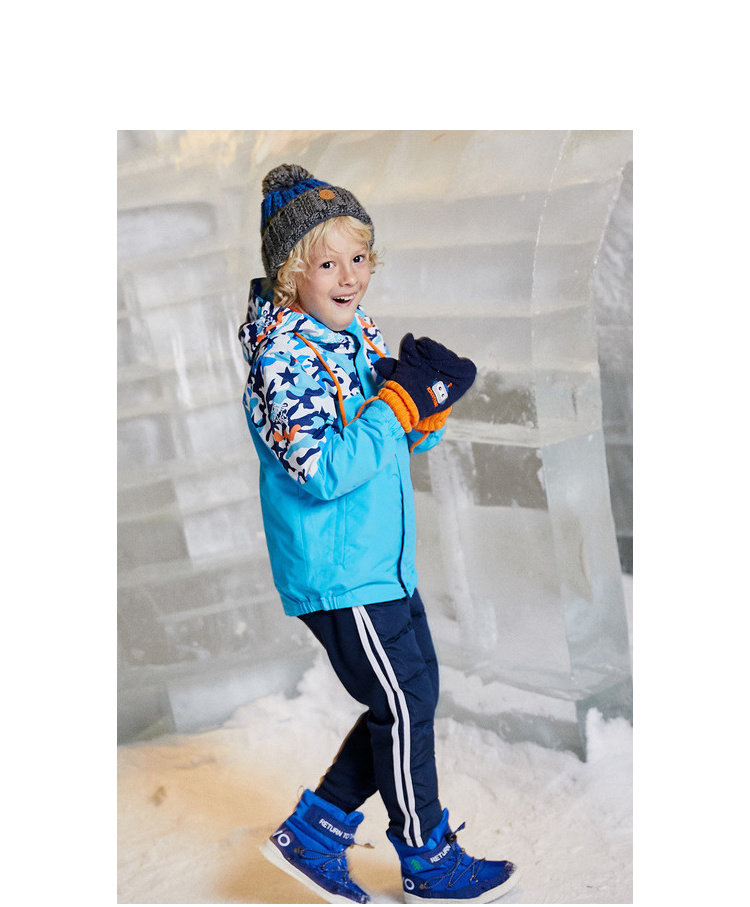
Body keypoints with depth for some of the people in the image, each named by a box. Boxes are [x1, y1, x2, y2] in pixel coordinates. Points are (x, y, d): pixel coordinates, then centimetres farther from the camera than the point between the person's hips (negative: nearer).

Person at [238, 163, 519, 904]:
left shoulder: (359, 332, 7)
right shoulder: (284, 356, -19)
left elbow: (413, 439, 14)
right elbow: (324, 472, -27)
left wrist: (428, 405, -8)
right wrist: (400, 402, -23)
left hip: (383, 561, 9)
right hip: (338, 572, -9)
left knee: (411, 697, 16)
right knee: (403, 707, 4)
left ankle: (312, 832, 26)